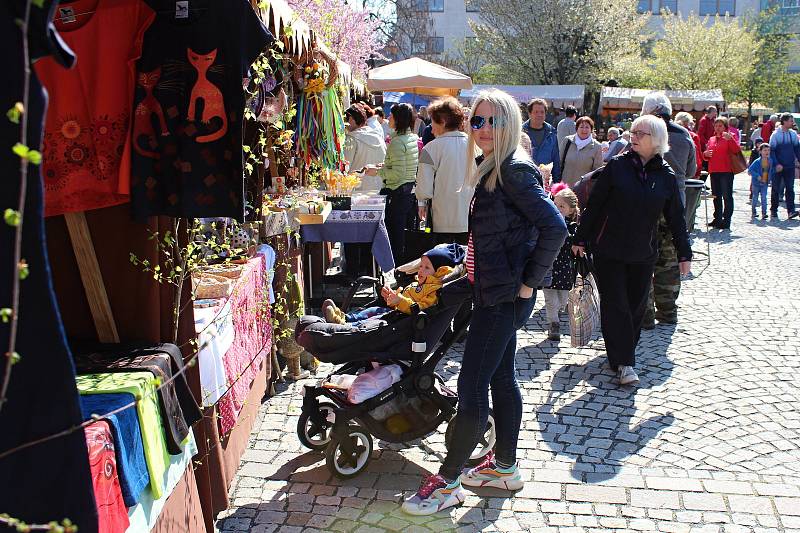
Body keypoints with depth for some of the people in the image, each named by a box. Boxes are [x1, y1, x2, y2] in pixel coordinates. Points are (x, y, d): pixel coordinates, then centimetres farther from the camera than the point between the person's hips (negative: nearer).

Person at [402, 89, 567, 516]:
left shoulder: (514, 170, -17)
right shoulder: (493, 169, 11)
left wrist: (529, 283, -19)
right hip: (494, 291, 10)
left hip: (503, 296, -10)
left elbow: (554, 228, -24)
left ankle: (447, 481, 8)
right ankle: (505, 467, 31)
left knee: (471, 386, -4)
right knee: (501, 379, 17)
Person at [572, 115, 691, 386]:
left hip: (643, 254, 3)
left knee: (636, 306, 9)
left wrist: (684, 253, 8)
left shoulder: (666, 175, 1)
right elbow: (594, 204, -2)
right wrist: (581, 238, 0)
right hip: (609, 250, -2)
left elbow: (676, 217, 7)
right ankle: (623, 363, 3)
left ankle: (623, 353, 27)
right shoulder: (617, 166, -6)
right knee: (615, 305, -3)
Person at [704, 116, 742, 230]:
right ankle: (717, 218, 22)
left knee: (727, 196, -5)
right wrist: (705, 154, 0)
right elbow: (706, 156, 23)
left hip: (726, 171, -6)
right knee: (716, 196, 12)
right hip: (714, 171, 6)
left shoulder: (730, 137, 1)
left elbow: (737, 150, -15)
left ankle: (726, 220, -3)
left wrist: (730, 139, -25)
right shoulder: (711, 139, 16)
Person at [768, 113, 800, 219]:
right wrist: (776, 164, -15)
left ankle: (791, 211, -7)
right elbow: (771, 150, -7)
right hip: (778, 167, -3)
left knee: (790, 188, -3)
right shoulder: (776, 134, -6)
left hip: (790, 166, 3)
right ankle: (774, 210, 16)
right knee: (776, 188, 6)